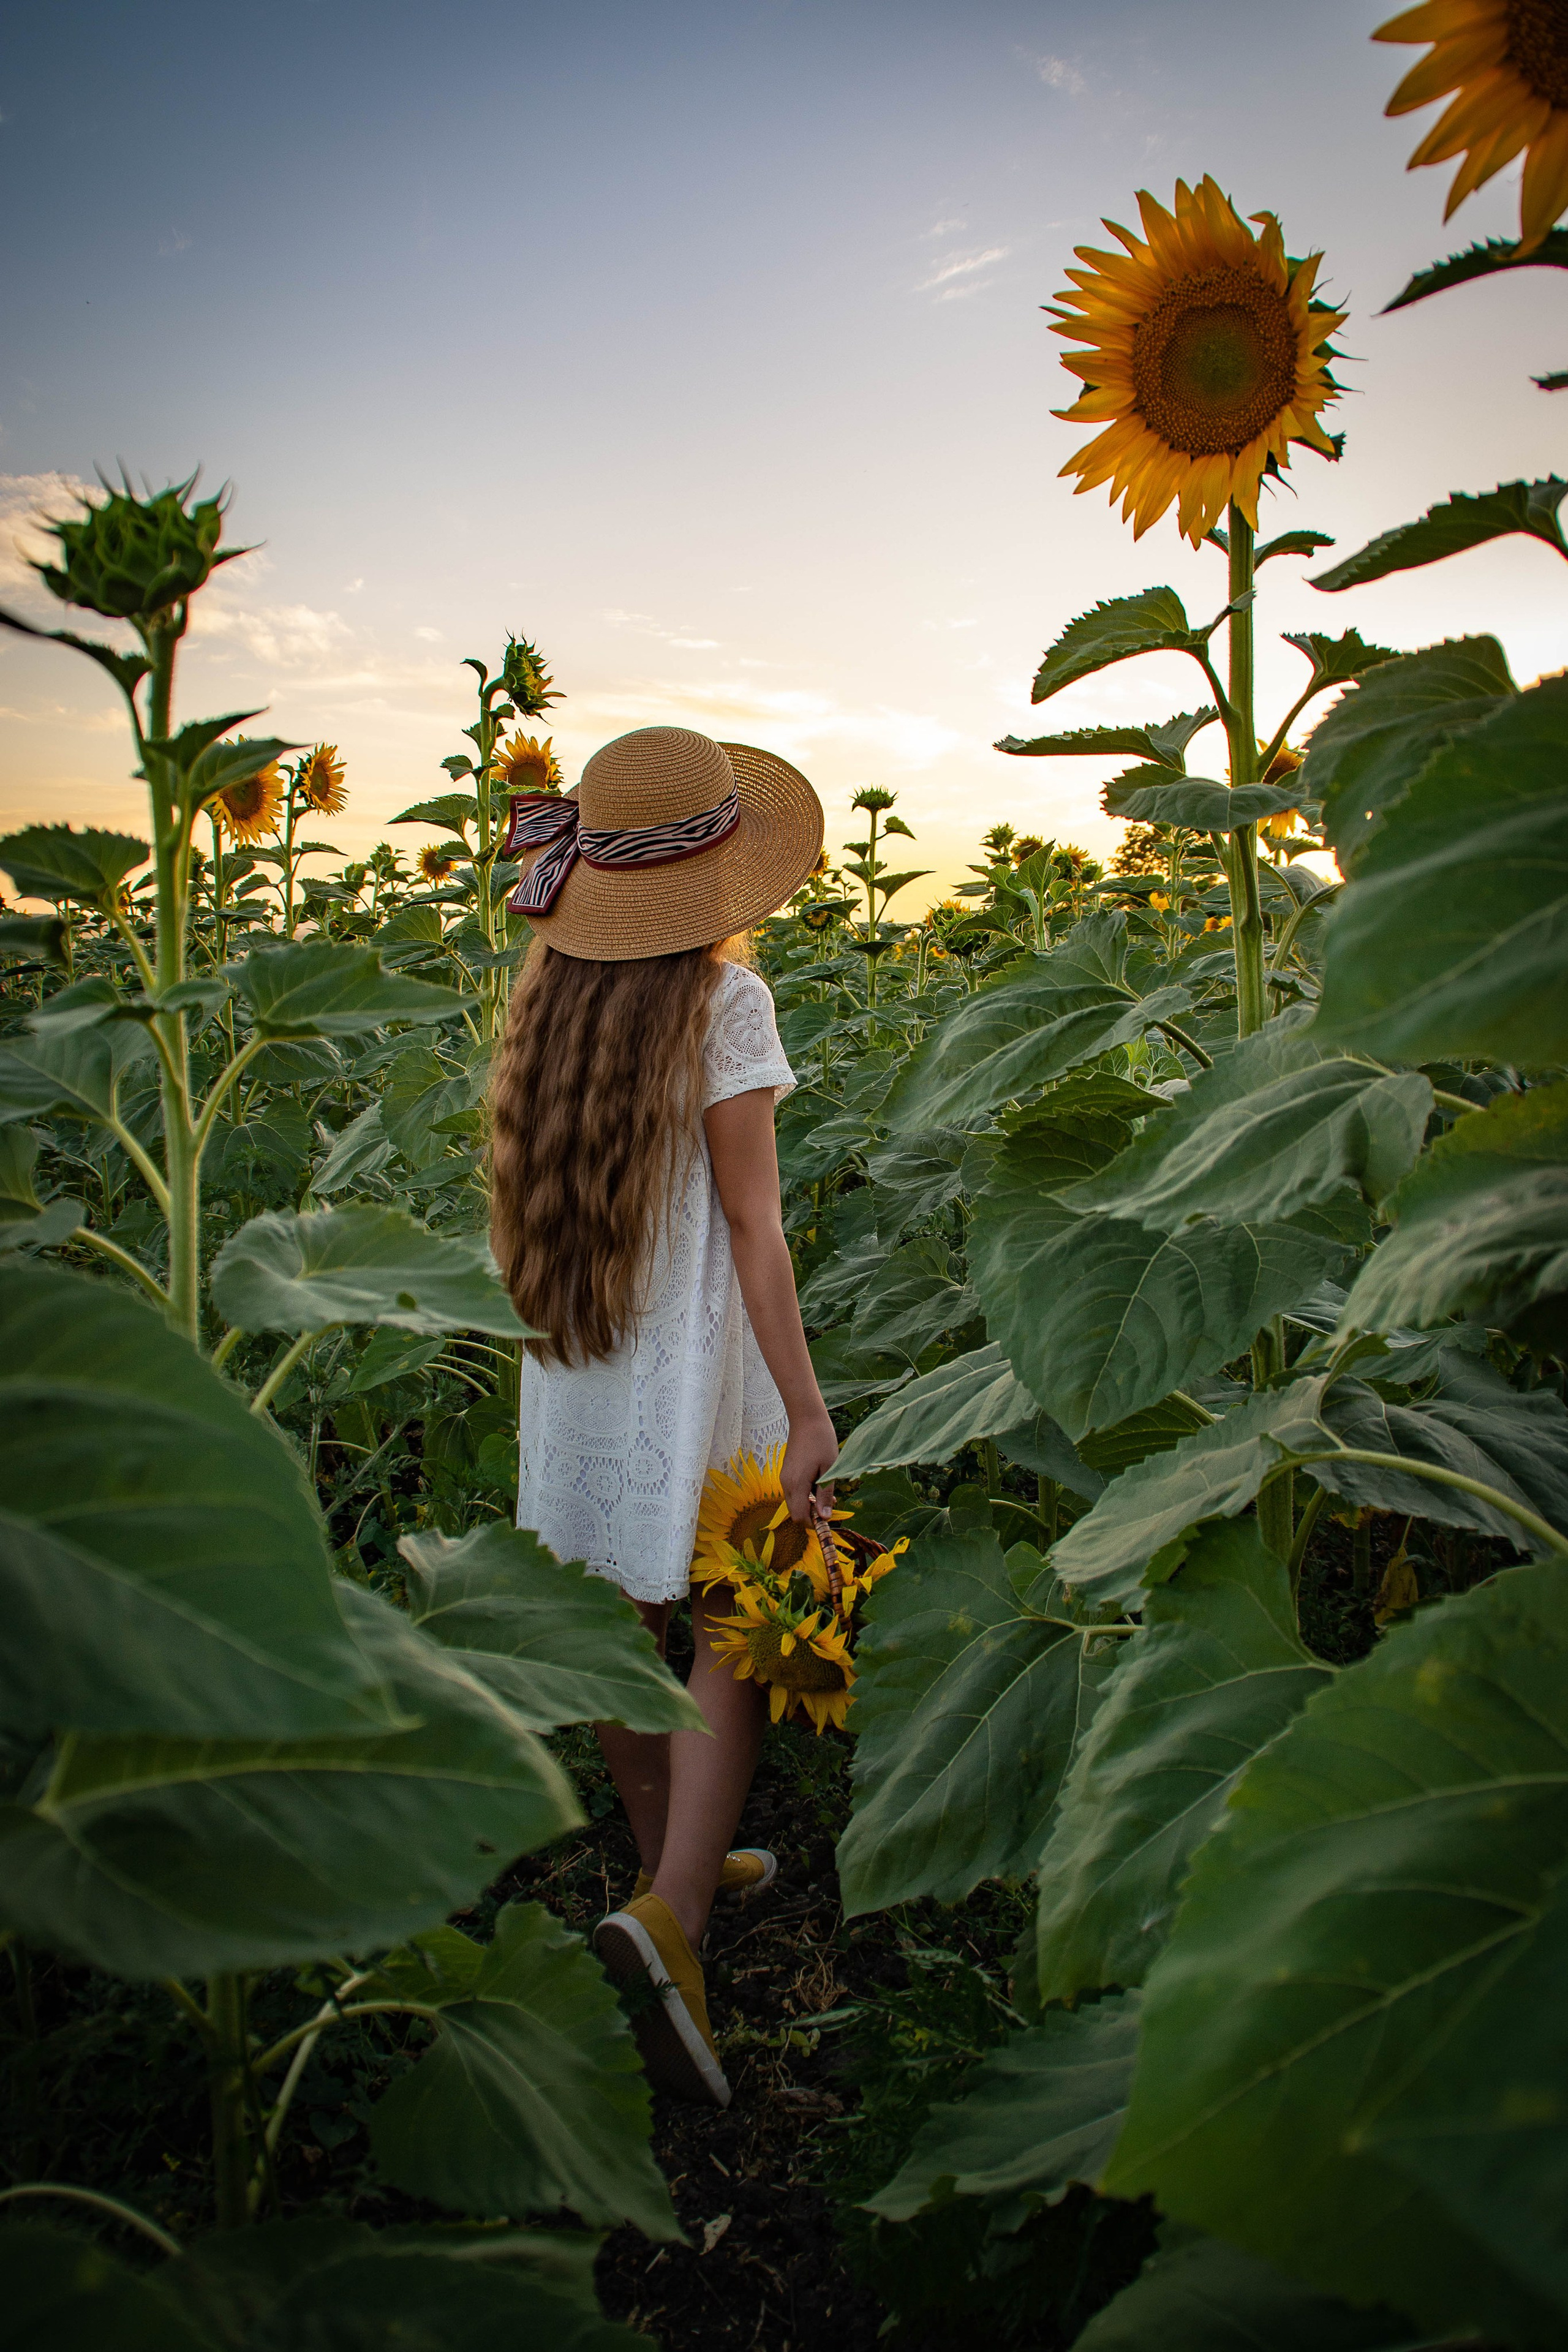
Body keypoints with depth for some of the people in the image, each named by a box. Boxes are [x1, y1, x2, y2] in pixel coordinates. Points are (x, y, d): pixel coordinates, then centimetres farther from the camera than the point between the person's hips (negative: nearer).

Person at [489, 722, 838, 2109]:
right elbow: (751, 1225, -16)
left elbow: (541, 1187, 5)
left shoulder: (555, 989, 2)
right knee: (735, 1630, 3)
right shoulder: (722, 998, -15)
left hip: (576, 1358, 6)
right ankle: (669, 1916, -11)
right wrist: (807, 1409, -13)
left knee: (622, 1626, 17)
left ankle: (672, 1859, 37)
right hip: (691, 1361, -6)